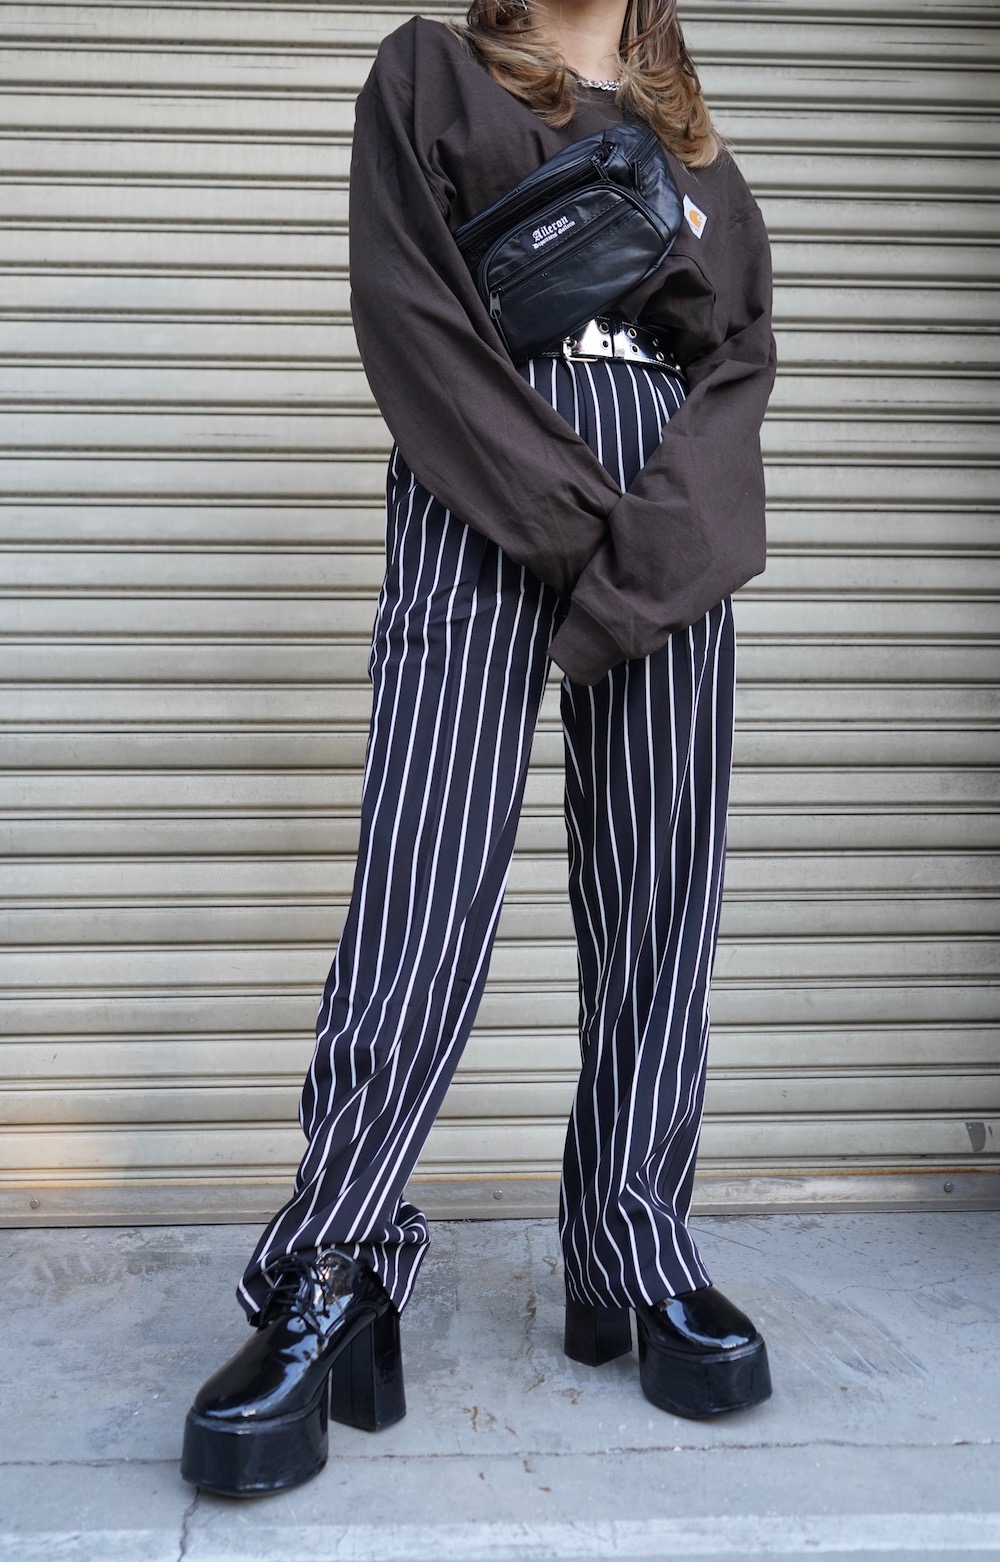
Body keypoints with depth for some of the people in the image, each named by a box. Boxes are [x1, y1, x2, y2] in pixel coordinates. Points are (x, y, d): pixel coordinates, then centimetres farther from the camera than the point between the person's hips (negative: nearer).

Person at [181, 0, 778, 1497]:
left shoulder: (694, 136, 27)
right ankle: (329, 1287, -6)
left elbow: (743, 351, 11)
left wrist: (652, 546, -9)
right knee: (426, 882, -14)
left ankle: (641, 1263, 8)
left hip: (676, 514, 4)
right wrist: (574, 517, -11)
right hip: (484, 497, -3)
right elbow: (410, 307, 1)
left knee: (661, 903, -2)